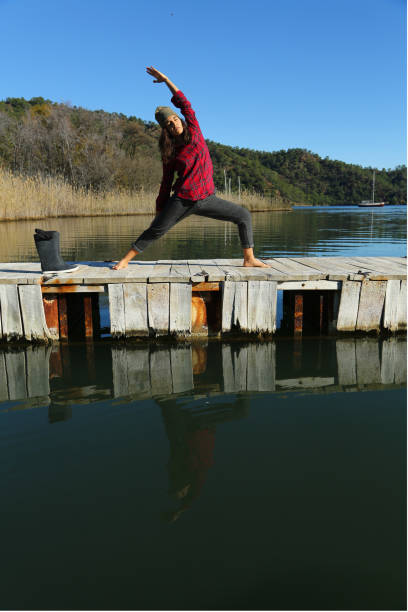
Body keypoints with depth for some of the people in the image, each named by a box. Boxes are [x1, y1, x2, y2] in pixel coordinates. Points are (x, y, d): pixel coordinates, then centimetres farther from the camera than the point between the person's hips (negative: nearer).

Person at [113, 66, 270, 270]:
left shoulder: (193, 131, 6)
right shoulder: (169, 152, 3)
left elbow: (184, 104, 1)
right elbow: (166, 182, 7)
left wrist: (165, 79, -2)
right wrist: (160, 210, 8)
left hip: (207, 198, 2)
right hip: (182, 200, -2)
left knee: (243, 215, -2)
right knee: (155, 230, -5)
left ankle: (249, 259, 3)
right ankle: (125, 259, 8)